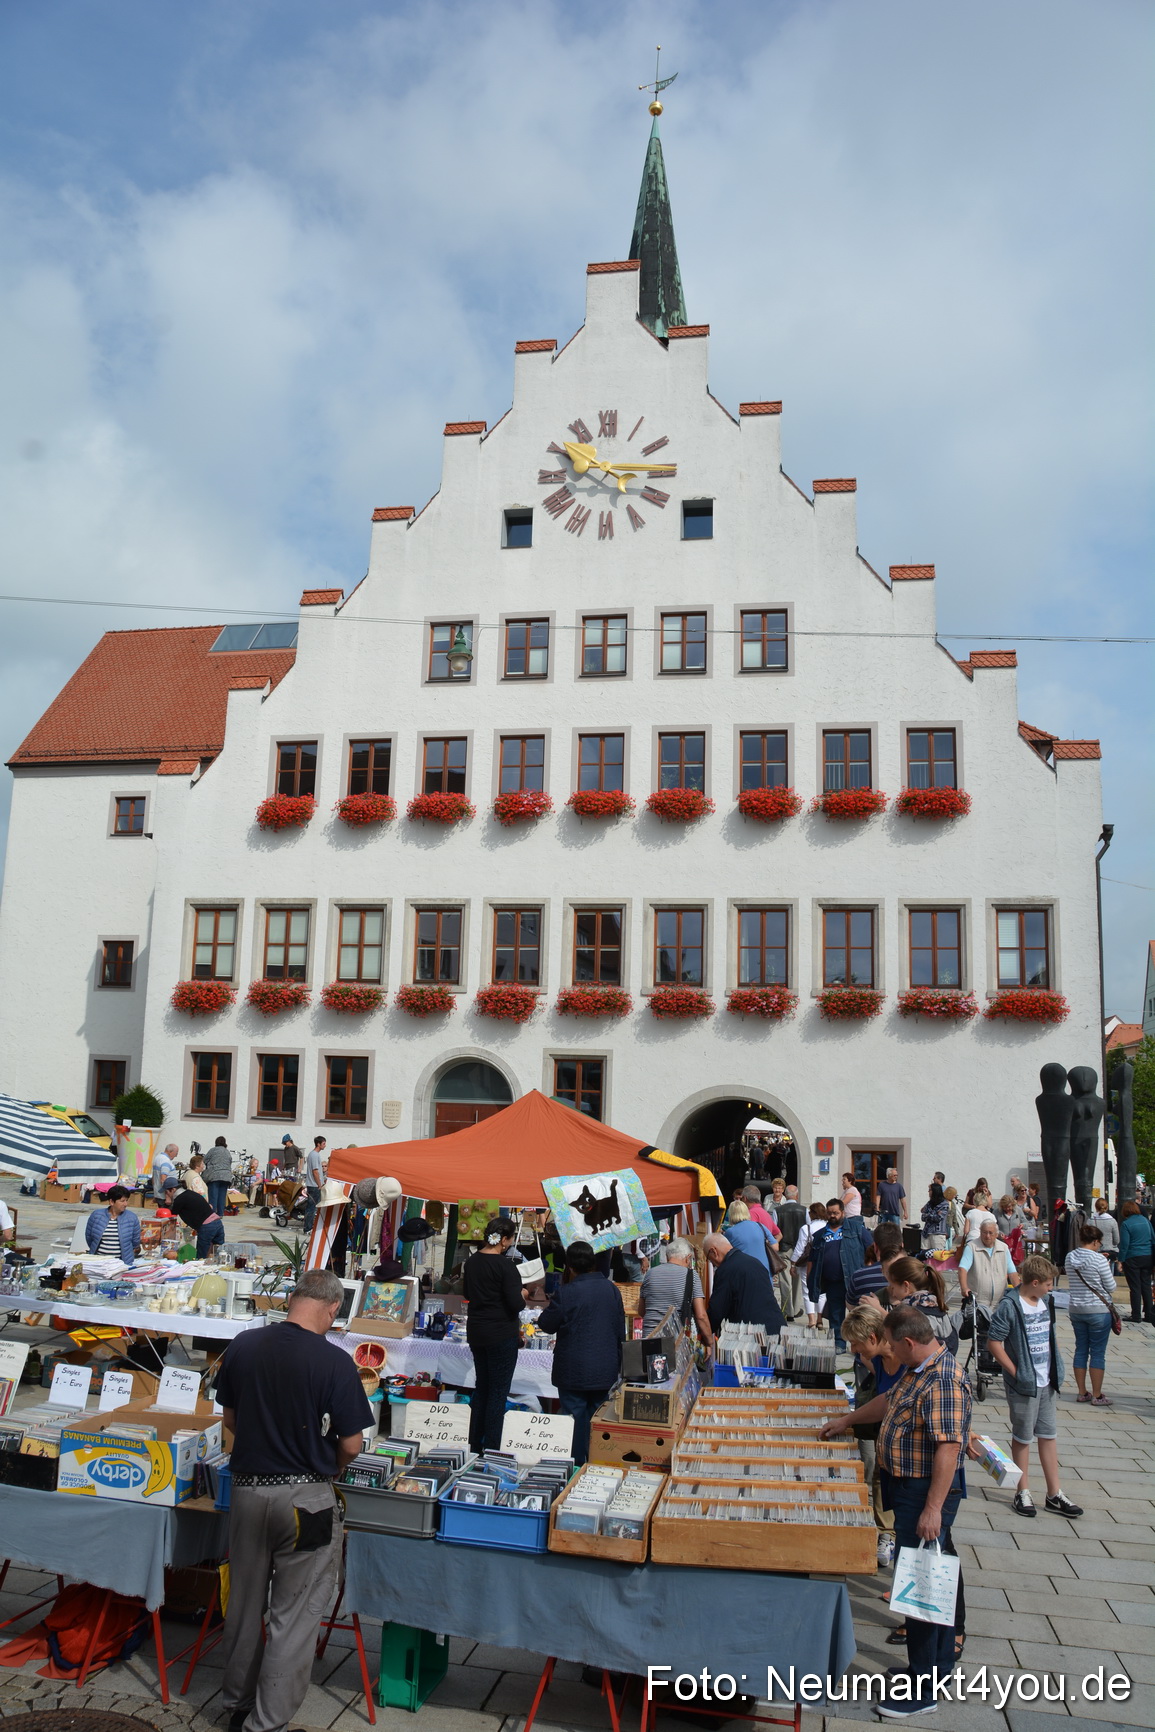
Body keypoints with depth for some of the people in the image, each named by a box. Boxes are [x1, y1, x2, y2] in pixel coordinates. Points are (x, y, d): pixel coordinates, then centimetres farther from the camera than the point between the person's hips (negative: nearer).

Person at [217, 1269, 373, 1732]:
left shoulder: (242, 1346, -5)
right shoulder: (334, 1361, -18)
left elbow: (229, 1419, 8)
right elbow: (352, 1445, -12)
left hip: (247, 1488, 5)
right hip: (305, 1498, -5)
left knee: (244, 1604, 21)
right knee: (294, 1615, 9)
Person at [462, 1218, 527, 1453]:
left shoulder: (472, 1261, 5)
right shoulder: (505, 1265, -19)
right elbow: (516, 1304, -20)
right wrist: (522, 1294, 0)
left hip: (476, 1332, 7)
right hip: (501, 1334, -7)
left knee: (481, 1388, 17)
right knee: (498, 1393, 2)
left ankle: (474, 1447, 24)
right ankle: (491, 1451, 6)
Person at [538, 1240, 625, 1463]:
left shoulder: (566, 1293, -16)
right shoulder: (611, 1289, 1)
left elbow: (547, 1325, -5)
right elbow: (620, 1330, 10)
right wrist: (618, 1364, 21)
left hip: (574, 1372, -5)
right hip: (606, 1370, 5)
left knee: (575, 1419, 5)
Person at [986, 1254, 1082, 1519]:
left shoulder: (1046, 1302, 4)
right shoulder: (1010, 1306, -19)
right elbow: (993, 1341, -18)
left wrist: (1056, 1367, 8)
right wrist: (1015, 1372, -16)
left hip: (1047, 1383, 7)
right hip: (1023, 1385, -7)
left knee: (1049, 1436, 13)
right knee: (1022, 1438, 7)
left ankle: (1055, 1494, 23)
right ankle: (1023, 1492, 21)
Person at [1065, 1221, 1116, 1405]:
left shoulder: (1069, 1257, 1)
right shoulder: (1098, 1259, -17)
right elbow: (1111, 1287, -11)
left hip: (1075, 1310, 5)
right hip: (1099, 1311, -5)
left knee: (1081, 1350, 13)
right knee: (1098, 1353, 4)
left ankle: (1082, 1393, 20)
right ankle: (1097, 1396, 10)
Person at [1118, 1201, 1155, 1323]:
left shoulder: (1126, 1224, -11)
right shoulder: (1145, 1220, 5)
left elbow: (1124, 1244, -14)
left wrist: (1120, 1260, -8)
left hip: (1132, 1258, -5)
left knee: (1135, 1287, 2)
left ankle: (1136, 1316, 5)